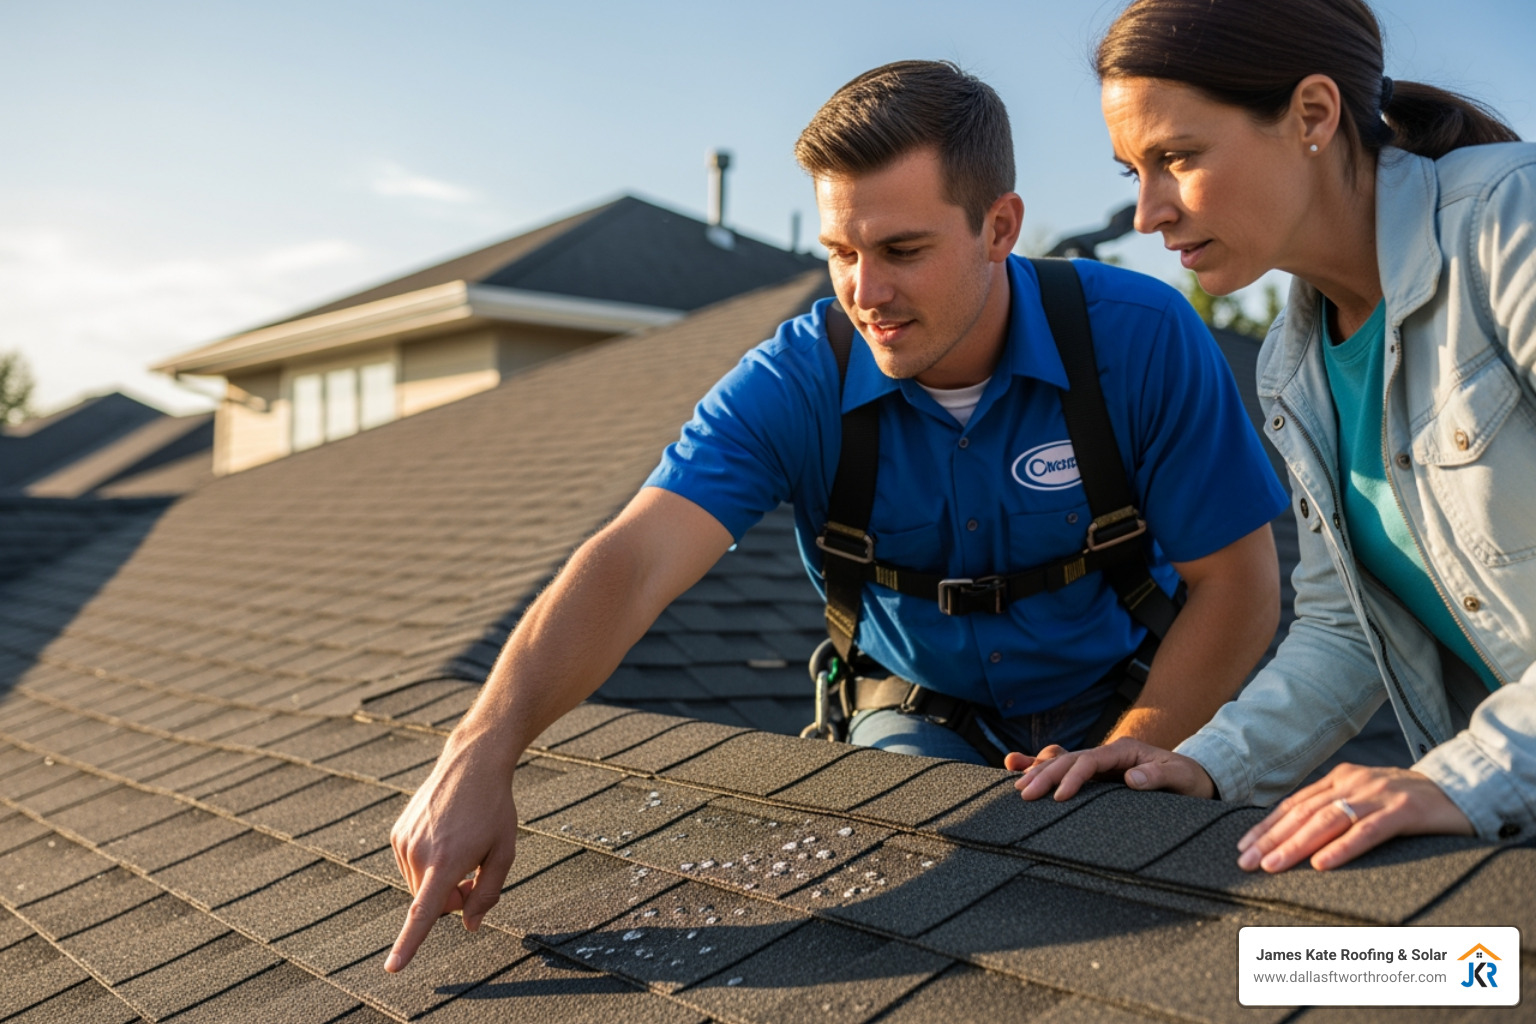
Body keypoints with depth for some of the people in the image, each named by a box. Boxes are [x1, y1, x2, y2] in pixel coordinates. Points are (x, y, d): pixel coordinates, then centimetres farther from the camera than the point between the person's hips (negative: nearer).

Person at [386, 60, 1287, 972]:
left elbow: (1238, 586, -14)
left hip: (1123, 701, 0)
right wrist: (484, 747, -48)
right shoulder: (792, 386, -20)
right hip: (924, 710, 1)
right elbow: (634, 562, -33)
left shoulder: (1142, 338, -21)